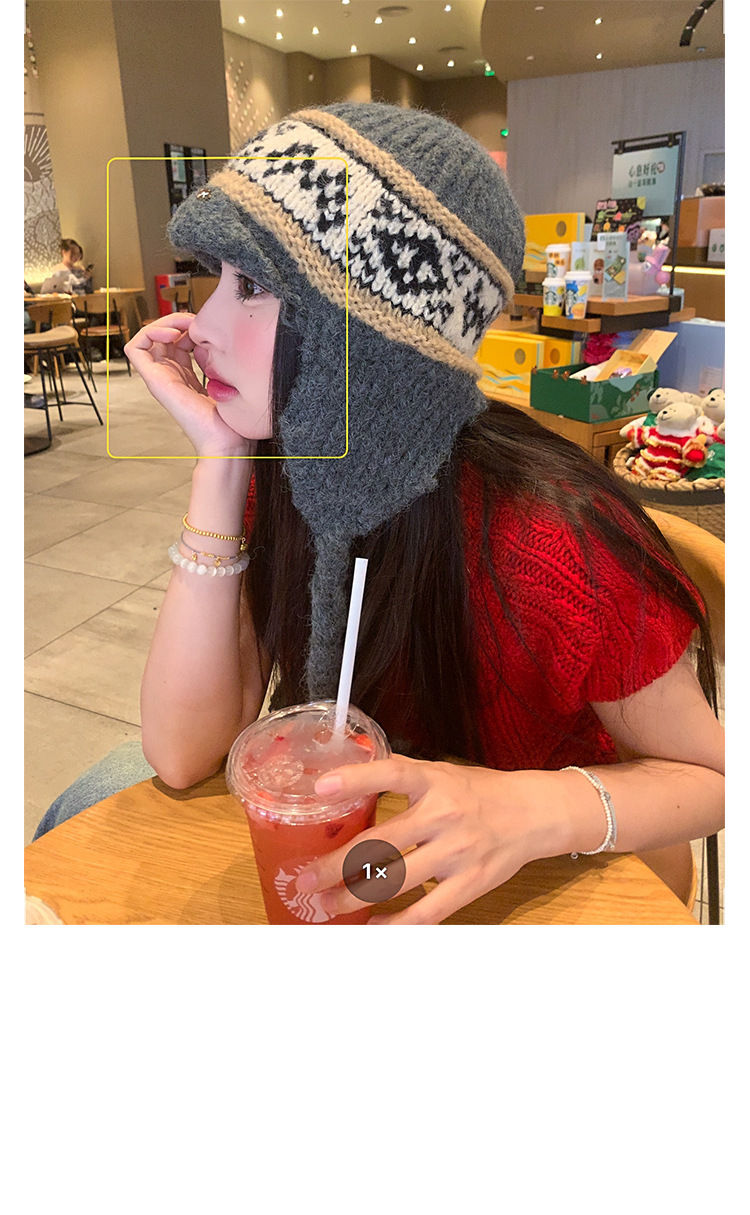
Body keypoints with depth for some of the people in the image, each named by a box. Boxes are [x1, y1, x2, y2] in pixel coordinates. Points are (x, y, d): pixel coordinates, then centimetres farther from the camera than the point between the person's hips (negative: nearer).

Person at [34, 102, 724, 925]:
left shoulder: (555, 540, -31)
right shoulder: (282, 472, -14)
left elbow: (708, 777, -16)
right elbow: (183, 755, -20)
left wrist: (539, 812, -37)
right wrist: (218, 459, -27)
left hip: (539, 881, -2)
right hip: (341, 844, 3)